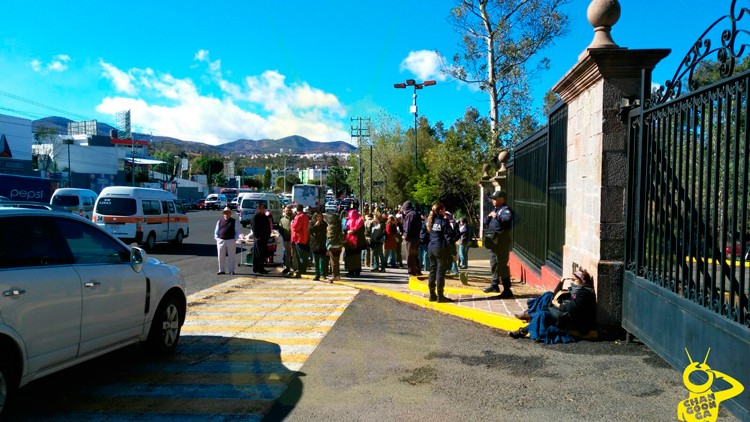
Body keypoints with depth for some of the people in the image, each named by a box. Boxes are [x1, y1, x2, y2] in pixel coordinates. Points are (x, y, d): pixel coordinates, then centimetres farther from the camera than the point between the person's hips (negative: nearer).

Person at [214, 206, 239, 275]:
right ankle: (221, 270, 15)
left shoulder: (234, 221, 7)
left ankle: (231, 271, 10)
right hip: (221, 241, 2)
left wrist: (235, 239, -4)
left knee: (231, 256, 3)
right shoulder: (219, 221, 11)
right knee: (221, 257, 5)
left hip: (231, 241, -2)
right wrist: (217, 239, 1)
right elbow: (216, 232, 14)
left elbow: (237, 232, 7)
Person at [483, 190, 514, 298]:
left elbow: (508, 219, -31)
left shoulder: (506, 209, -9)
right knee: (494, 263, 19)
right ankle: (494, 285, 33)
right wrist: (489, 216, 3)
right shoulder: (494, 209, 19)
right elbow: (486, 222, 22)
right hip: (493, 241, 9)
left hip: (502, 241, -9)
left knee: (502, 265, -9)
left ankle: (507, 290, -5)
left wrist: (496, 216, -24)